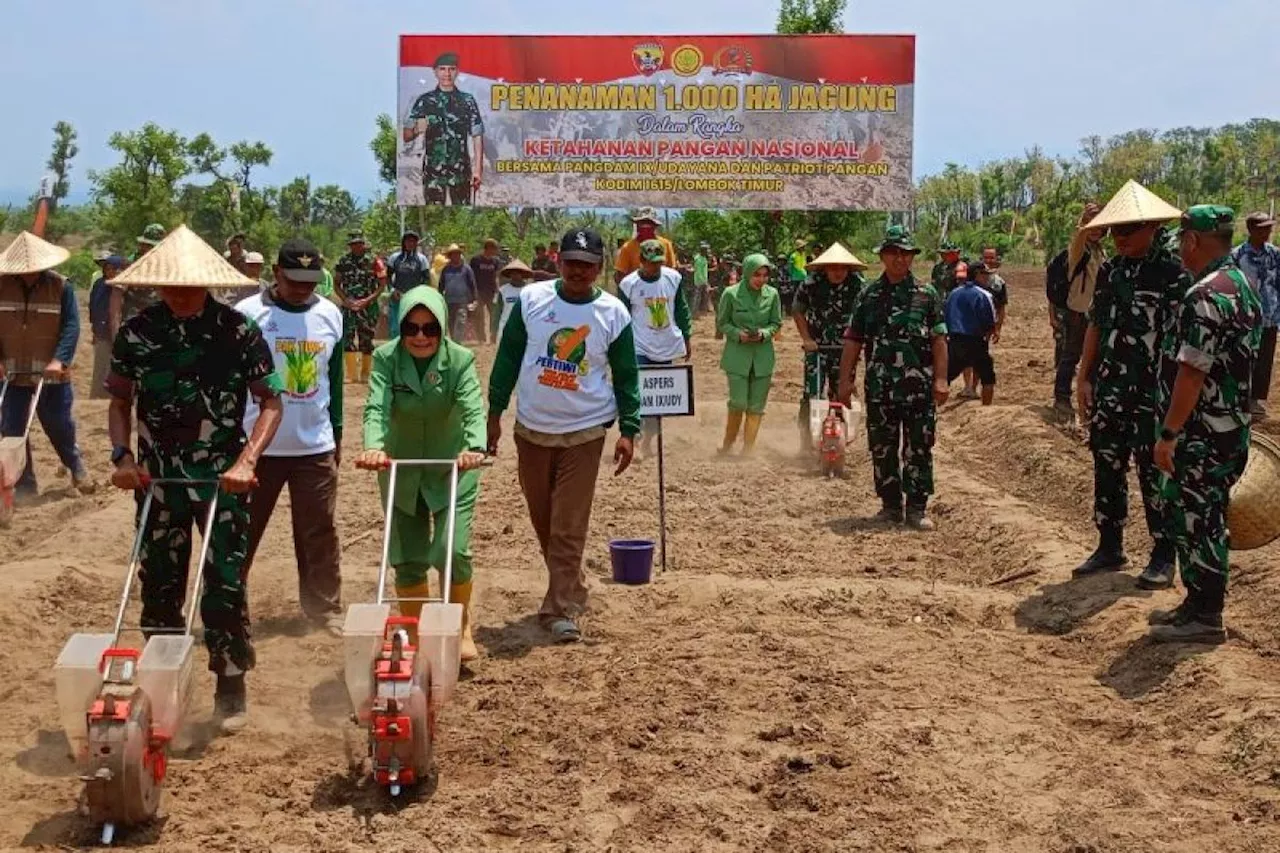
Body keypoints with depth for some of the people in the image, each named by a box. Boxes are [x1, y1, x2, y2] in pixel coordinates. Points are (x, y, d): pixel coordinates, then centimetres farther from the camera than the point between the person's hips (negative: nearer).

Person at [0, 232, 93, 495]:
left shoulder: (61, 287, -8)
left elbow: (71, 326, -11)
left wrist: (59, 360, -23)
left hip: (50, 373, -2)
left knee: (59, 424, 8)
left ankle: (75, 464, 35)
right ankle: (24, 484, 14)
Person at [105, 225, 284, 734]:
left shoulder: (239, 331, -8)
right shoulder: (136, 332, 0)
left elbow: (270, 402, -5)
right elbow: (119, 402, 9)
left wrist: (246, 461, -17)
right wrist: (122, 454, -7)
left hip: (223, 479, -2)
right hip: (158, 480, 3)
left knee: (225, 584, -2)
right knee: (159, 583, 10)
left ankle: (231, 688, 14)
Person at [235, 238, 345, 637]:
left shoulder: (331, 315, 4)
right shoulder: (247, 314, -8)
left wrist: (337, 433, 15)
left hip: (316, 446, 3)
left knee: (320, 533, 6)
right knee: (242, 532, 7)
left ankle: (325, 607, 18)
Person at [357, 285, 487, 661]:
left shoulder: (460, 360, -15)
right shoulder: (386, 358, -12)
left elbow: (473, 410, -28)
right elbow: (377, 407, -26)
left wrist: (475, 447, -49)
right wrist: (374, 446, -46)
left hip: (452, 469, -2)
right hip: (401, 471, 2)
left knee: (452, 551, -13)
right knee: (407, 559, 4)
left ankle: (462, 629, 12)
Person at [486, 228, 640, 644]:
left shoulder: (614, 313, -4)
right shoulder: (531, 299, -2)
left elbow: (625, 376, 2)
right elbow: (508, 356, 5)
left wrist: (628, 429, -5)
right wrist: (494, 412, 4)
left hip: (584, 433, -3)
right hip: (531, 429, 3)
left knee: (569, 528, -5)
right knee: (541, 520, 14)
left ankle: (562, 610, 0)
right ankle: (569, 589, 34)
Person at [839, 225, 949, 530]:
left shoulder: (927, 293, 3)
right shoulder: (869, 295, 7)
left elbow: (939, 339, 1)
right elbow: (853, 340, 6)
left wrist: (941, 379, -7)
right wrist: (845, 379, 1)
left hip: (920, 387, -2)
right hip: (879, 387, 2)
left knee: (919, 449, 1)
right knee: (882, 449, 8)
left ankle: (917, 508, 9)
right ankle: (890, 506, 20)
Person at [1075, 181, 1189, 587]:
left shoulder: (1175, 270, -11)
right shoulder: (1112, 270, 9)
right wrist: (1084, 379, 11)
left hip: (1153, 396, -6)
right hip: (1110, 393, 6)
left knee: (1155, 476, 3)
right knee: (1107, 470, 12)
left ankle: (1164, 557, 15)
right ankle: (1109, 549, 25)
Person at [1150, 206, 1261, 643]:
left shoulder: (1206, 296, -21)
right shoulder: (1242, 286, 12)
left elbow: (1192, 372, -25)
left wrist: (1169, 434, -22)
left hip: (1204, 434, -10)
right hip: (1229, 427, 10)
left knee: (1199, 519, -1)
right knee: (1194, 513, 18)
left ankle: (1205, 618, 8)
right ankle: (1199, 602, 27)